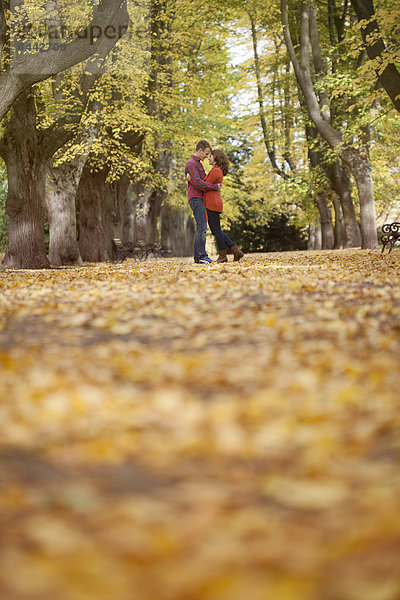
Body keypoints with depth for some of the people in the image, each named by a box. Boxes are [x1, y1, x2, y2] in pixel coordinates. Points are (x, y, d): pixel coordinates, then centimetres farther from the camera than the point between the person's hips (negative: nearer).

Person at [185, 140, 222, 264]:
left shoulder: (198, 164, 23)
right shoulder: (191, 164, -9)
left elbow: (203, 179, 28)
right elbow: (197, 182, -18)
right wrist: (215, 187, -13)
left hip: (200, 199, 10)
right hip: (195, 198, -10)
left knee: (200, 228, 7)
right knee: (202, 227, -15)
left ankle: (197, 256, 6)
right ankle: (201, 255, -18)